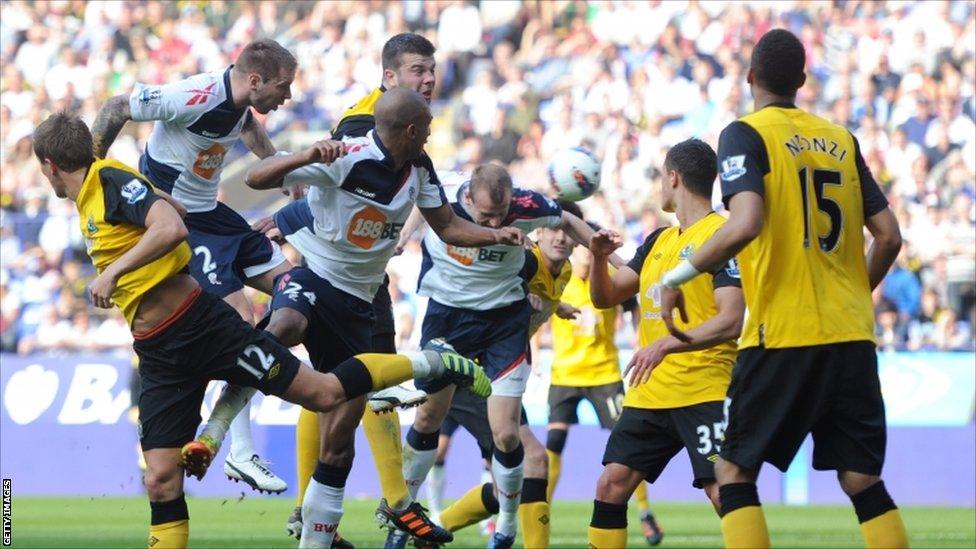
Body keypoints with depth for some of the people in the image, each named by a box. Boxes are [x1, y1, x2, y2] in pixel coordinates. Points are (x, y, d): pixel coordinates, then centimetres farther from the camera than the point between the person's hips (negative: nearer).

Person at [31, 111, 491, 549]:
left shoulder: (112, 179, -13)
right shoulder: (89, 199, 15)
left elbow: (172, 227, -29)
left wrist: (113, 270, -26)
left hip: (199, 325, -8)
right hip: (157, 354, 8)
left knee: (323, 393, -5)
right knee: (160, 479, -2)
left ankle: (432, 364, 13)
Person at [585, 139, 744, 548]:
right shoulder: (659, 241, 17)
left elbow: (731, 322, -19)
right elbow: (604, 297, 19)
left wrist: (665, 344, -30)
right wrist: (599, 257, -2)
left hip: (704, 393, -8)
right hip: (648, 394, 8)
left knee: (724, 492, -18)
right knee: (611, 485, 5)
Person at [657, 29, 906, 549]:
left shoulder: (745, 135, -4)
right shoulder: (841, 140, 12)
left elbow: (745, 224, -19)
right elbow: (888, 236, 11)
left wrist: (677, 277, -8)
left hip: (782, 336, -5)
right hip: (852, 336, 5)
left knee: (733, 471, 5)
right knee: (863, 481, 7)